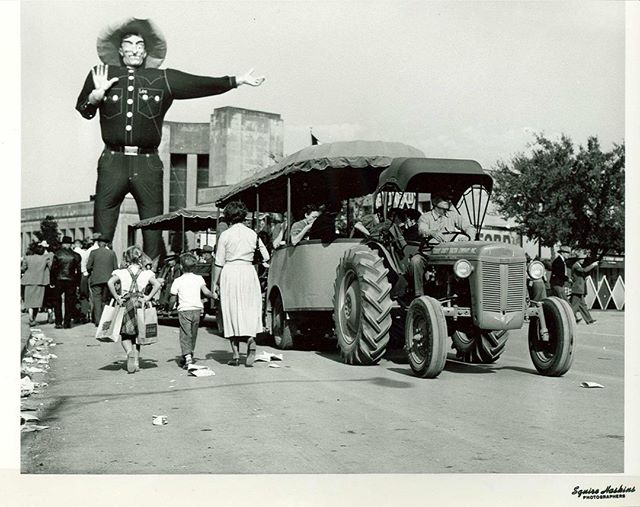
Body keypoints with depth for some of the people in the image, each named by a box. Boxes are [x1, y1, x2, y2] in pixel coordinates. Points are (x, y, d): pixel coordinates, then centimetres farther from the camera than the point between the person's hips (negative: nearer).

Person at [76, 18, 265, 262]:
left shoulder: (162, 79, 11)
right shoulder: (102, 75, 12)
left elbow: (200, 84, 7)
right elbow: (84, 110, 11)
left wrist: (237, 81, 2)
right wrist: (98, 93, -9)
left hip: (147, 164, 0)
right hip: (113, 162, 0)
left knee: (153, 234, 2)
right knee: (101, 235, 0)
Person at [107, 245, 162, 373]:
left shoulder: (122, 272, -1)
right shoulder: (146, 273, 1)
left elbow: (110, 282, -15)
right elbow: (157, 285, -11)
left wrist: (116, 297, -9)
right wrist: (148, 298, -7)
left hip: (126, 305, -2)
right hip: (140, 304, 2)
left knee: (125, 335, 8)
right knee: (136, 335, 13)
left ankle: (129, 352, -20)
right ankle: (136, 362, 10)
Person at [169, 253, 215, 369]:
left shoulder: (177, 281, -2)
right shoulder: (199, 278, 4)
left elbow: (172, 299, 0)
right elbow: (206, 292, -5)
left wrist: (170, 307, 19)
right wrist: (214, 295, 13)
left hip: (184, 310, -3)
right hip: (197, 309, 3)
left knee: (185, 335, -6)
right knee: (193, 334, 18)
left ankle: (187, 356, -22)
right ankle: (190, 355, 29)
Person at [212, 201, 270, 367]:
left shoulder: (225, 235, -2)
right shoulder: (252, 234, 5)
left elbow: (219, 263, -2)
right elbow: (266, 256, 6)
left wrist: (215, 283, 6)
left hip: (230, 272, -2)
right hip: (248, 272, 2)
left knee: (232, 311, 4)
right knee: (250, 309, 9)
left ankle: (236, 354, 4)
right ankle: (251, 339, -18)